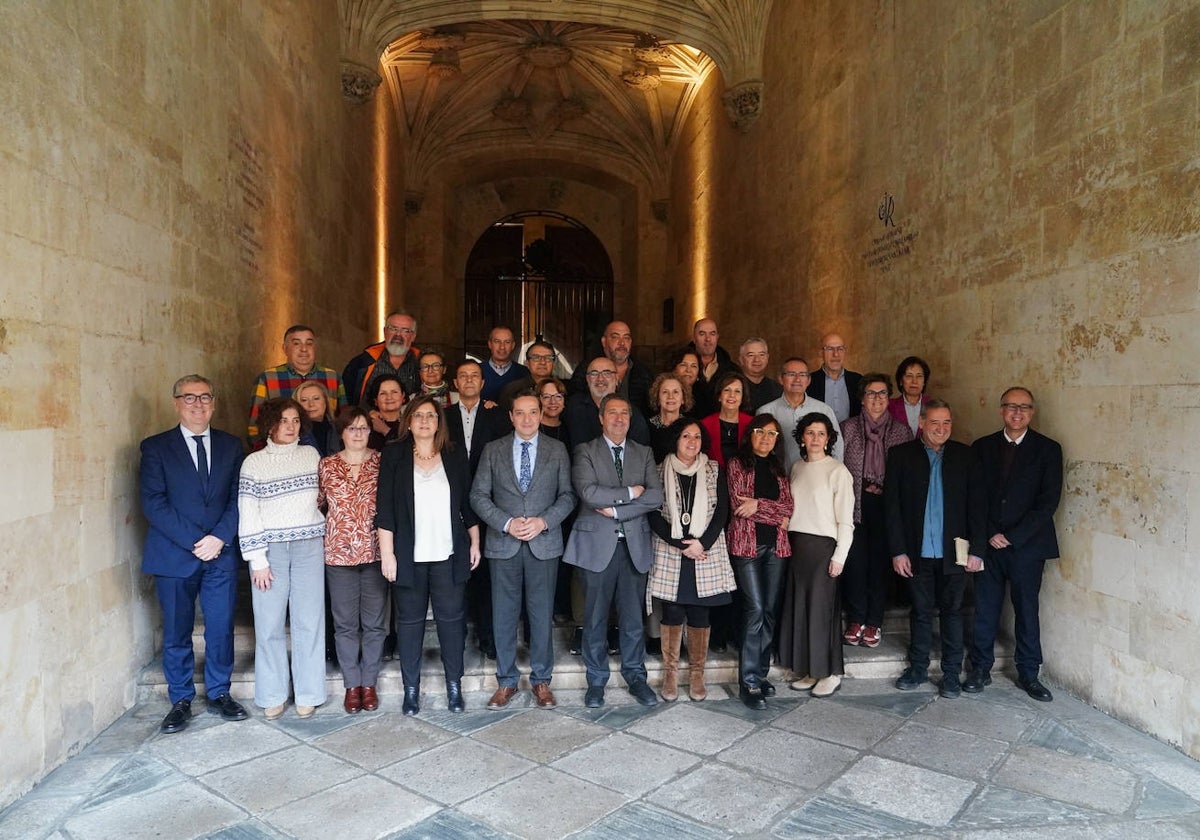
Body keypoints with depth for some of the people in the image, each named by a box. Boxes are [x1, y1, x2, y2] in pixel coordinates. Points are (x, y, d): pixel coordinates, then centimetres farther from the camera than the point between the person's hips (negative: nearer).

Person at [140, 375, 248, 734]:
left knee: (221, 629, 8)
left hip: (221, 555, 2)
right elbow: (153, 502, -7)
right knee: (176, 634, 8)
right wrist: (194, 541, -14)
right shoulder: (156, 447, 1)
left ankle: (219, 694, 24)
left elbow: (238, 499, 4)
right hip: (174, 556, -2)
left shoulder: (231, 446, 8)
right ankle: (180, 701, 23)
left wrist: (219, 537, -11)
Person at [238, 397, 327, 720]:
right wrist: (258, 560, -8)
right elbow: (248, 514, -3)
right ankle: (272, 696, 16)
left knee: (309, 621, 3)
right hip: (271, 548, -2)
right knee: (270, 624, 2)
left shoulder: (311, 455, 7)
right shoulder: (254, 462, 0)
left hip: (309, 546, 2)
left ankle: (308, 695, 14)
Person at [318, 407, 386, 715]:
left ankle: (369, 683, 22)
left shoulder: (382, 462, 1)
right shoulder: (326, 465, 3)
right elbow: (316, 502, 13)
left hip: (374, 551, 0)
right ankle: (352, 684, 21)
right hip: (339, 552, 1)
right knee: (345, 623, 8)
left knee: (374, 622, 8)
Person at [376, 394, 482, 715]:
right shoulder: (394, 456, 1)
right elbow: (385, 509, -3)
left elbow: (467, 504, 10)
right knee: (410, 622, 8)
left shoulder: (455, 457, 6)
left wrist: (475, 543, 9)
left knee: (451, 619, 5)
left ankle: (454, 686, 19)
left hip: (448, 555, 1)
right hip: (409, 556, -1)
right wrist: (387, 553, -7)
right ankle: (411, 689, 21)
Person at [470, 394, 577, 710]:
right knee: (503, 614, 7)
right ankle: (506, 681, 20)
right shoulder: (493, 450, 5)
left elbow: (568, 495, 2)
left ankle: (541, 680, 21)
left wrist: (543, 521, -13)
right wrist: (506, 523, -12)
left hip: (544, 542, 0)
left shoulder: (557, 450, 5)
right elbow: (479, 495, 1)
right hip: (503, 543, 1)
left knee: (542, 614, 6)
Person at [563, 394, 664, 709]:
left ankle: (635, 677, 24)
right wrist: (630, 493, -9)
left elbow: (656, 496, -3)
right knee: (596, 617, 6)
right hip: (597, 544, -2)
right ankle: (596, 680, 20)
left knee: (633, 616, 9)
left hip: (635, 544, 2)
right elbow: (588, 492, -16)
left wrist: (615, 509, -11)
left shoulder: (644, 453, 10)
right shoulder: (585, 452, 1)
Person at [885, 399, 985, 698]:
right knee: (921, 612, 10)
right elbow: (892, 505, -2)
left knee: (952, 611, 8)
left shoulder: (964, 455, 3)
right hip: (918, 552, 0)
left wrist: (976, 549, -3)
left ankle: (951, 674, 20)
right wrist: (898, 550, -6)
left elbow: (976, 504, 3)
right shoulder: (901, 455, 0)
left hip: (953, 551, 1)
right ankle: (918, 668, 24)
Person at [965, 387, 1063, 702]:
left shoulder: (1048, 449, 1)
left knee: (1027, 610, 7)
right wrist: (990, 534, -8)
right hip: (989, 543, 2)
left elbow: (1049, 501, -6)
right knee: (985, 609, 6)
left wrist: (1013, 537, -11)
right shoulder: (983, 447, 7)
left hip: (1027, 545, -1)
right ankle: (981, 669, 18)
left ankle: (1028, 674, 20)